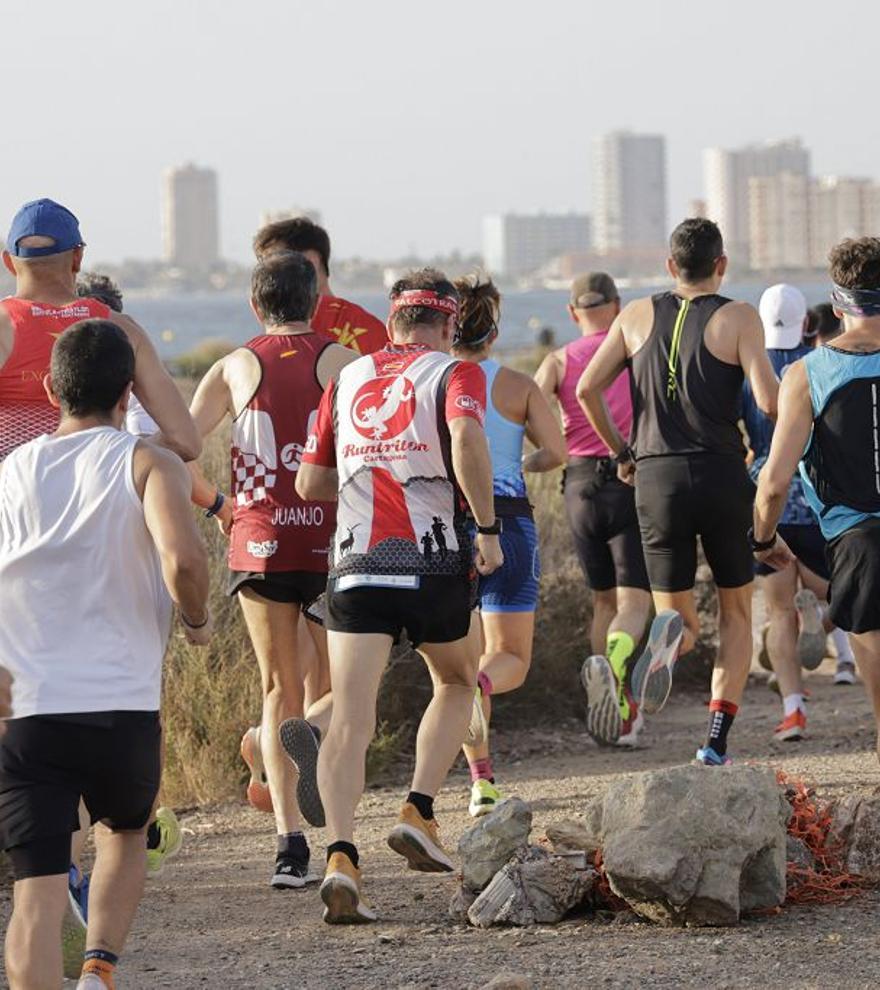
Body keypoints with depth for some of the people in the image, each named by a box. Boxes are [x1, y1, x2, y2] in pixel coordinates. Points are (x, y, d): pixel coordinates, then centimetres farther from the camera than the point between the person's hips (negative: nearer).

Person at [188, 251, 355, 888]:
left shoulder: (235, 368, 7)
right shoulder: (340, 361, 2)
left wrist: (214, 503, 17)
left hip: (258, 542, 2)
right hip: (329, 540, -1)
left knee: (279, 692, 9)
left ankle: (290, 845, -3)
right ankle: (316, 731, -26)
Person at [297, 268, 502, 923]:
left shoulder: (347, 381, 15)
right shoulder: (456, 373, 3)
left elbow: (310, 483, 17)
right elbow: (467, 439, -20)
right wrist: (488, 527, -12)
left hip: (355, 567, 2)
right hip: (435, 565, -2)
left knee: (350, 722, -5)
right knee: (457, 683, 25)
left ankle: (341, 854, -24)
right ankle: (419, 813, 10)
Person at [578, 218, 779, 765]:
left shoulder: (638, 316, 8)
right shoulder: (738, 317, -4)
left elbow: (587, 388, 4)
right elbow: (769, 401, -14)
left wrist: (621, 451, 16)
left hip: (657, 479, 2)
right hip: (723, 475, -2)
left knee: (682, 620, 11)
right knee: (737, 612, 16)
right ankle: (718, 739, 2)